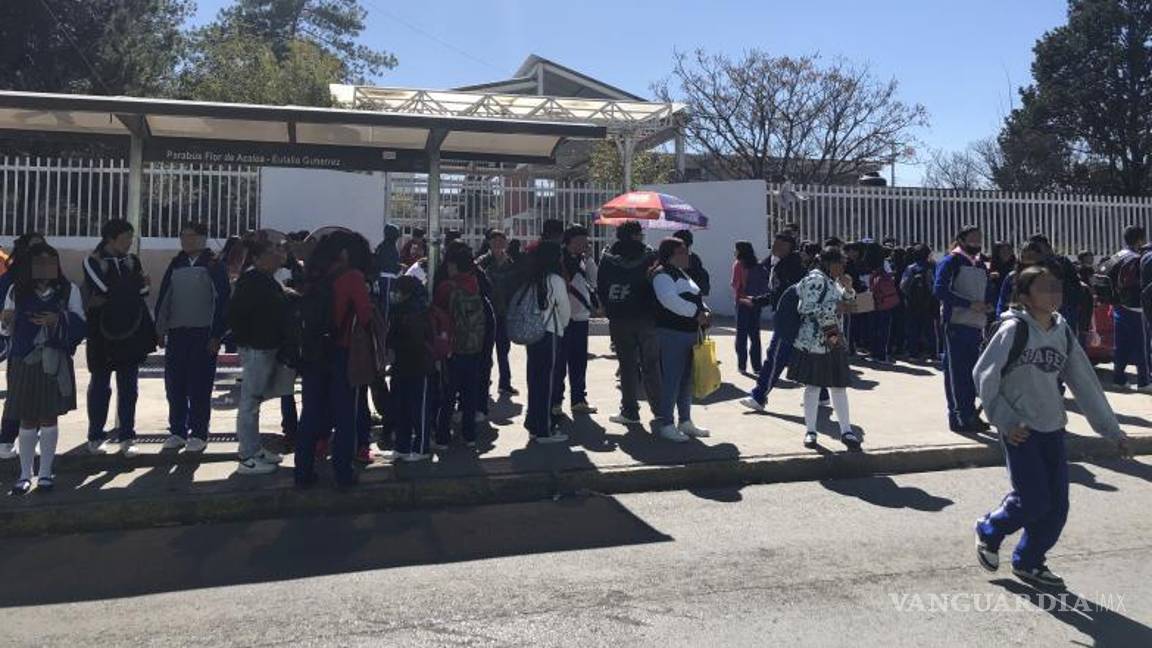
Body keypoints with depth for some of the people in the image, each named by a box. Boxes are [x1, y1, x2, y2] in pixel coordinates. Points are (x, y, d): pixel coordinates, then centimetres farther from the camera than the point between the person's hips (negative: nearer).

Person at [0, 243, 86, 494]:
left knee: (49, 418, 4)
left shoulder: (69, 290, 2)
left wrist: (58, 320, -17)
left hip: (54, 363, 0)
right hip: (24, 363, 0)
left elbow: (80, 323, 1)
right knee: (27, 420, 4)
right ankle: (25, 474, 14)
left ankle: (46, 472, 15)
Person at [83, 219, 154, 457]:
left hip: (131, 334, 3)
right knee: (100, 385, 7)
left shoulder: (132, 260, 9)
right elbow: (106, 291, -16)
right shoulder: (93, 261, -3)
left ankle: (126, 437, 12)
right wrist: (136, 285, -7)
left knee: (129, 387, 5)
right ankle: (95, 437, 17)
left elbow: (143, 291, -1)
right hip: (102, 335, -3)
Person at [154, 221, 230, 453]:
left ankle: (199, 434, 8)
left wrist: (216, 336, -12)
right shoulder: (176, 265, 12)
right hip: (176, 333, 5)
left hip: (203, 334, -5)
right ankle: (177, 431, 17)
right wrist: (160, 329, 8)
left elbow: (222, 301, -7)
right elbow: (163, 298, 14)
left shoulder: (215, 266, -3)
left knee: (199, 388, -1)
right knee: (174, 385, 7)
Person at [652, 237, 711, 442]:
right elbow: (670, 300, -26)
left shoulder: (683, 273, 20)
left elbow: (697, 297, 25)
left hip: (691, 331, 10)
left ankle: (685, 421, 25)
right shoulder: (662, 274, -11)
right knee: (671, 378, -7)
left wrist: (705, 311, 4)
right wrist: (696, 312, -21)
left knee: (687, 379, 15)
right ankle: (666, 424, 1)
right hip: (672, 332, -10)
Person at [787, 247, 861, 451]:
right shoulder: (814, 280, -12)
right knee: (813, 385, -1)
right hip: (814, 342, -8)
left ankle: (846, 430, 12)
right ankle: (810, 431, 9)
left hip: (834, 341, 8)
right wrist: (836, 307, -22)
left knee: (838, 386, 8)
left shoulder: (833, 281, 14)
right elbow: (806, 308, -21)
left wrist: (848, 289, 1)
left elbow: (846, 305, 20)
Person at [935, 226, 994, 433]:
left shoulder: (981, 265, 18)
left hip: (977, 325, 8)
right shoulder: (952, 261, -5)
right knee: (956, 372, -5)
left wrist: (987, 305, 3)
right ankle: (958, 418, -1)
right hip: (956, 324, -8)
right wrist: (969, 304, -19)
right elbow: (939, 290, -17)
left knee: (972, 373, 12)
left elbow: (988, 292, 26)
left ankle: (970, 415, 21)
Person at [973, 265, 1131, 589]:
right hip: (1020, 429, -6)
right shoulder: (1014, 329, -13)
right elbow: (984, 374, -11)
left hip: (1053, 429, 6)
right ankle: (989, 531, 20)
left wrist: (1112, 430, 11)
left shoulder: (1063, 332, 6)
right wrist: (1005, 420, -13)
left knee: (1057, 507, 5)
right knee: (1034, 501, -8)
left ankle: (1029, 562, 25)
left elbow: (1085, 382, 10)